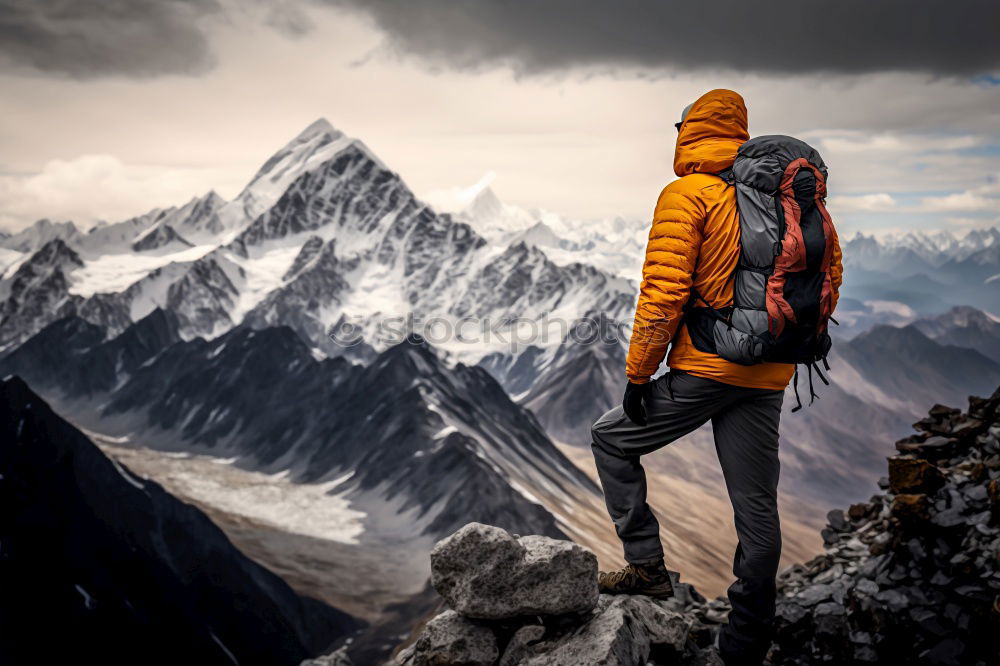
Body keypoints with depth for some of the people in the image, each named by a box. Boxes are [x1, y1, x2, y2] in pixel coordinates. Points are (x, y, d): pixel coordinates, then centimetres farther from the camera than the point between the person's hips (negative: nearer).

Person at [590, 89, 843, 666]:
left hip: (703, 369, -6)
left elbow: (664, 291, -15)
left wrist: (638, 373, -8)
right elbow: (831, 267, 15)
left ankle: (647, 565, 12)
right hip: (769, 378, 6)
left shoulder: (686, 195, -8)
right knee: (757, 508, 10)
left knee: (613, 440, 15)